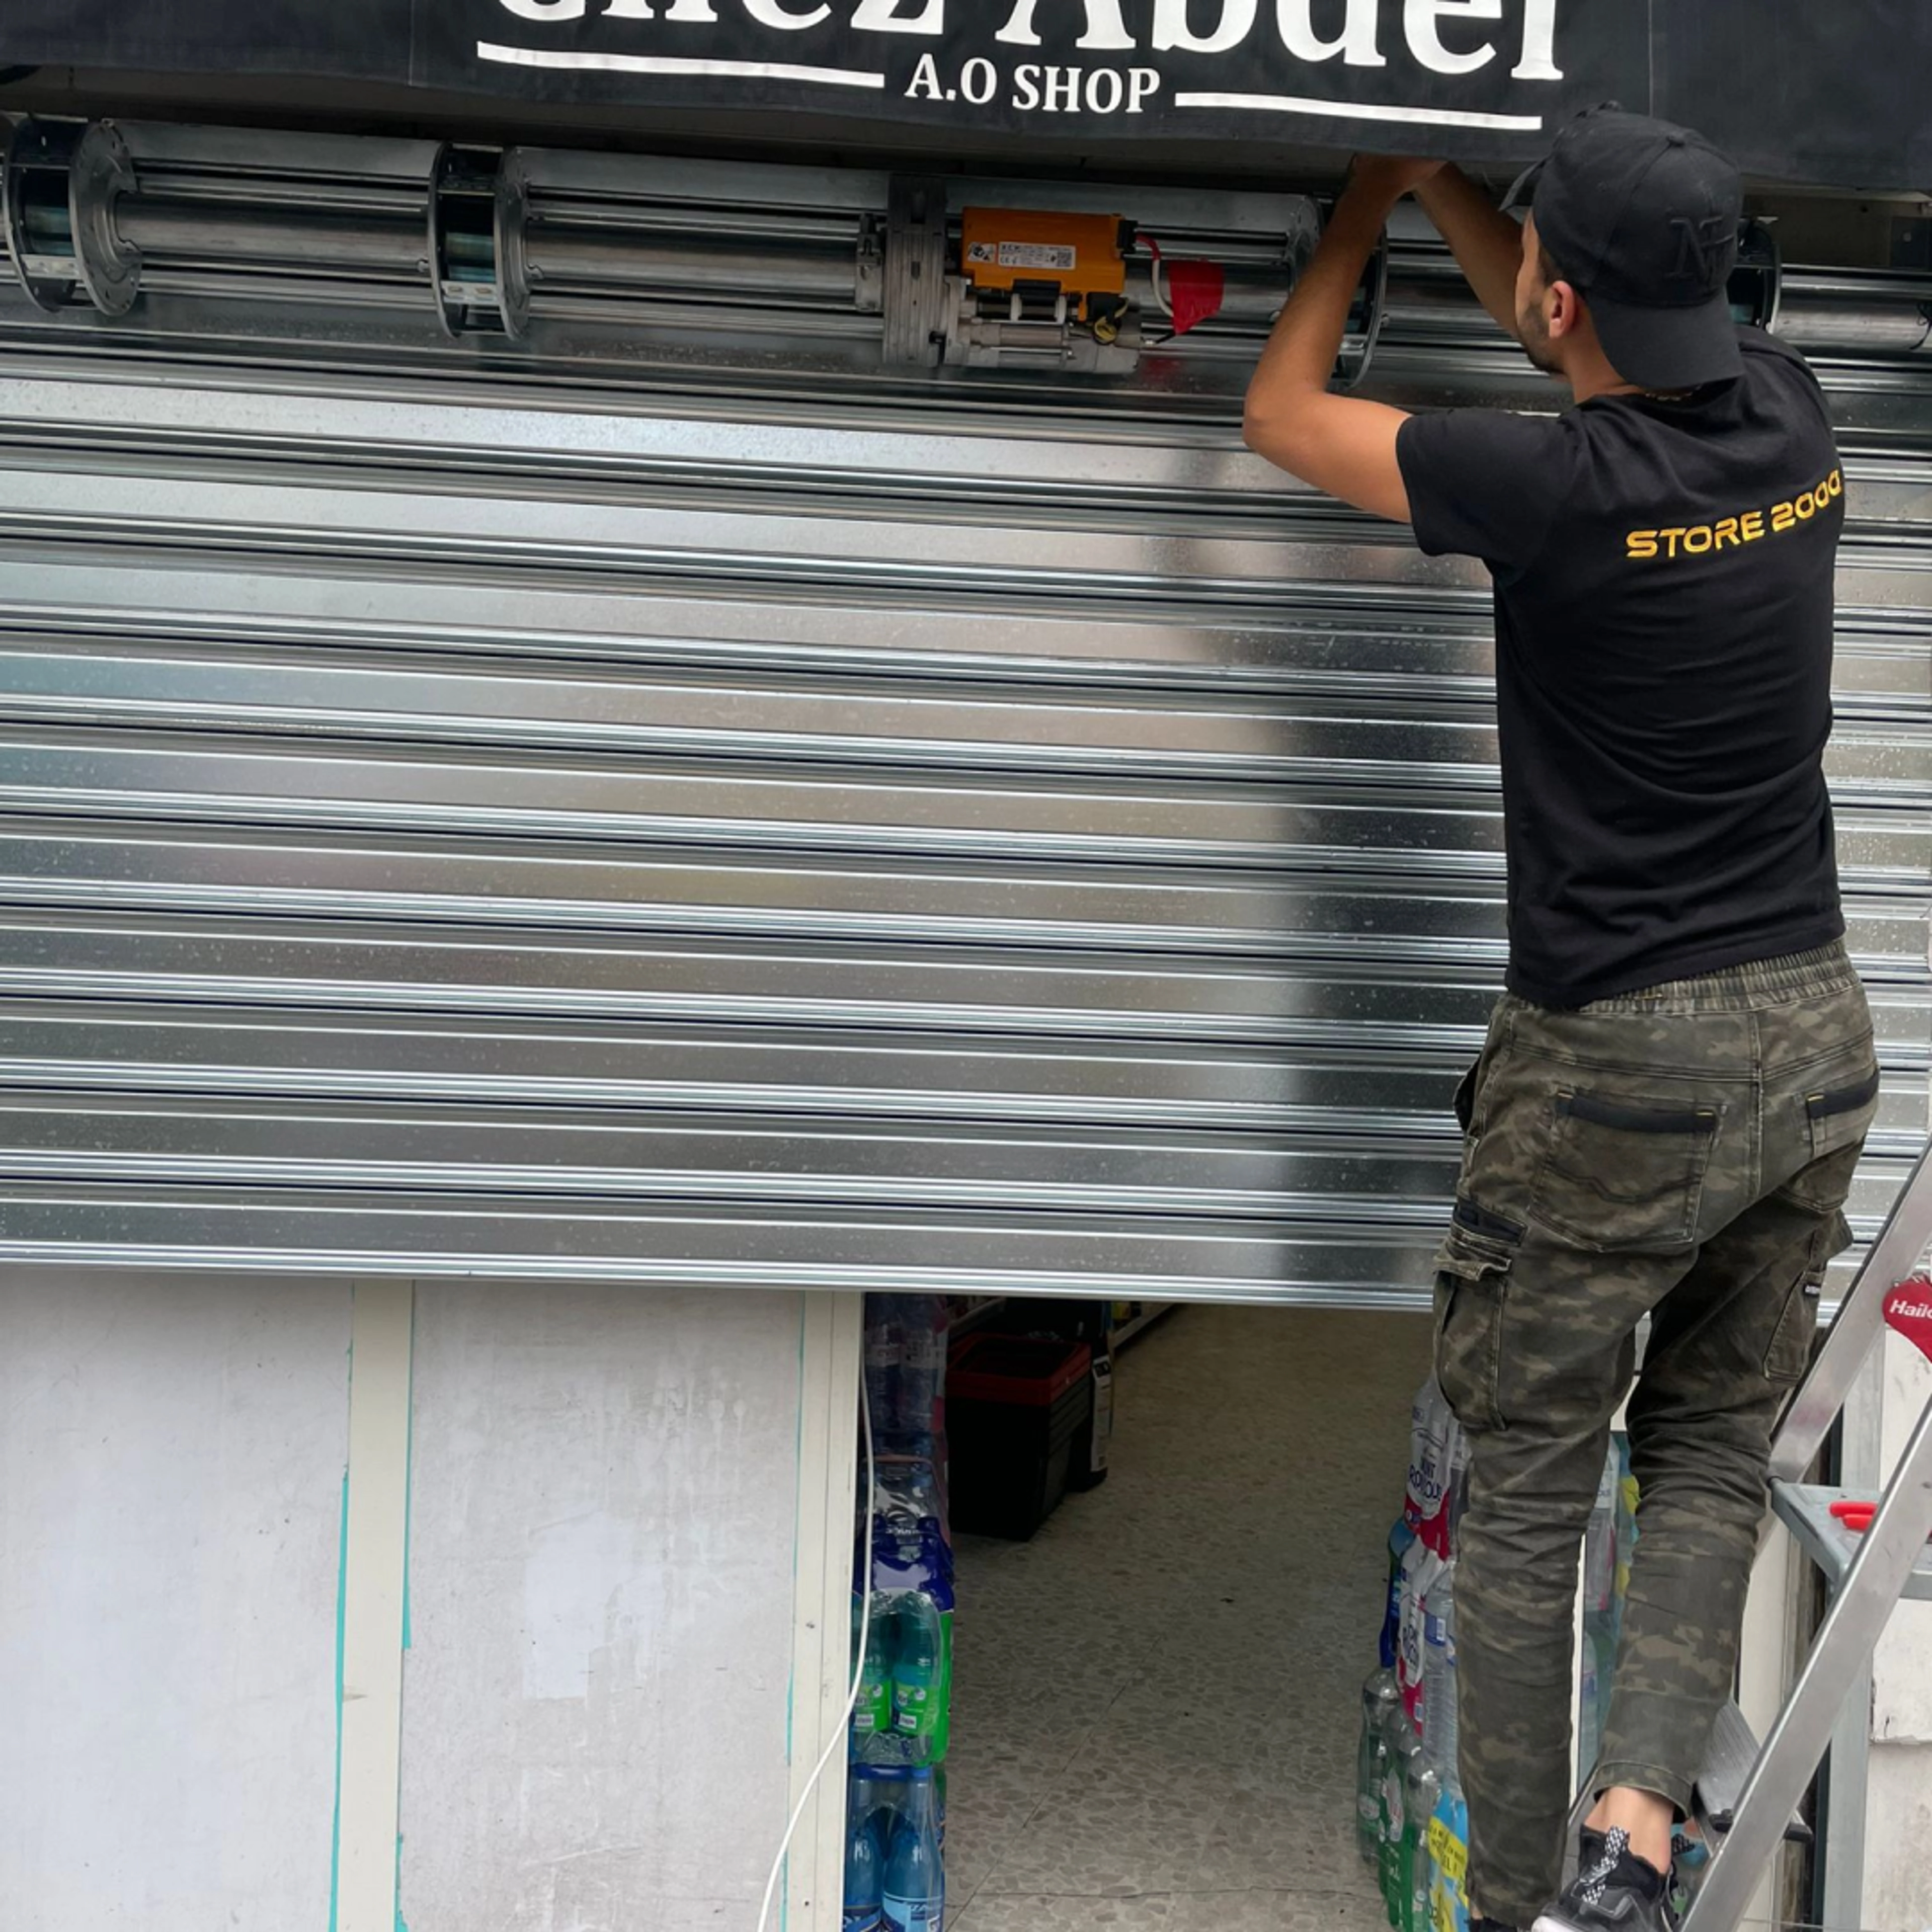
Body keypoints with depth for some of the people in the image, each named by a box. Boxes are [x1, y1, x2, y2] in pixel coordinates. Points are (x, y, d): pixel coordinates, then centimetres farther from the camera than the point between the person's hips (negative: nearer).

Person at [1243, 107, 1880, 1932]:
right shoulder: (1785, 417, 1)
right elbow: (1607, 343, 23)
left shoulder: (1557, 486, -18)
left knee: (1529, 1490, 8)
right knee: (1713, 1453, 16)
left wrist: (1358, 222, 17)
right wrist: (1436, 185, 32)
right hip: (1812, 1034, 6)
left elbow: (1284, 414, 0)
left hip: (1619, 1062, -6)